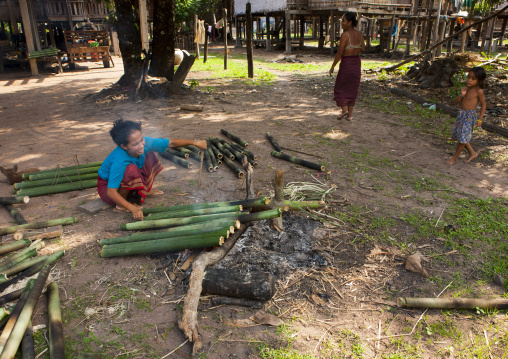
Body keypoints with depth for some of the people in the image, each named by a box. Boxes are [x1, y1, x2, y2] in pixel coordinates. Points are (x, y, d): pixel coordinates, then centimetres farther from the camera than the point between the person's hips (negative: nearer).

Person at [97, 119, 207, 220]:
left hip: (124, 181, 7)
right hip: (107, 187, -7)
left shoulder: (145, 143, -22)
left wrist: (194, 142, -11)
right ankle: (120, 206, -16)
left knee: (149, 155, -3)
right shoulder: (119, 161, -39)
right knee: (131, 170, -36)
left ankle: (144, 190, 9)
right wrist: (133, 209, -41)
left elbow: (172, 142, -11)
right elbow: (111, 192, -36)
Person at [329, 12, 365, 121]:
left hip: (346, 63, -6)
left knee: (340, 88, 11)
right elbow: (363, 49, 8)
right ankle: (350, 115, 13)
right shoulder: (359, 33, 2)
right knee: (352, 89, 14)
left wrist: (333, 66, -8)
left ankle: (344, 109, -6)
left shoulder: (345, 35, -17)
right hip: (357, 63, 6)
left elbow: (339, 53, -17)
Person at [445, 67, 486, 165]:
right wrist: (461, 95, -13)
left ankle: (454, 158, 10)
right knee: (458, 135, 14)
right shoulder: (466, 89, 6)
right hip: (461, 114, 8)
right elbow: (455, 102, 6)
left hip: (470, 116, -7)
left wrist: (480, 119, -8)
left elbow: (483, 105, -3)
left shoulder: (478, 91, -11)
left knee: (463, 137, -4)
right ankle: (472, 153, 30)